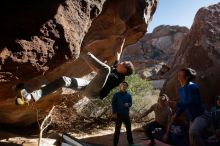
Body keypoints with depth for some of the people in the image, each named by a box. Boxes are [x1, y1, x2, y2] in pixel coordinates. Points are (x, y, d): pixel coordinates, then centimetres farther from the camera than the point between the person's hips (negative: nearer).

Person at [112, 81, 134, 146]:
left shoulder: (128, 95, 4)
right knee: (117, 130, 3)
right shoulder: (116, 95, -4)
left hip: (126, 114, 3)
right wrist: (114, 113, -11)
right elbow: (113, 104, -4)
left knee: (129, 128, 12)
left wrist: (128, 104, -20)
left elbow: (130, 103, 4)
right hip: (118, 114, -3)